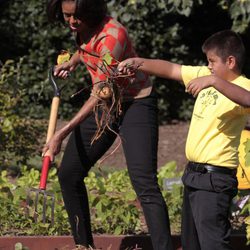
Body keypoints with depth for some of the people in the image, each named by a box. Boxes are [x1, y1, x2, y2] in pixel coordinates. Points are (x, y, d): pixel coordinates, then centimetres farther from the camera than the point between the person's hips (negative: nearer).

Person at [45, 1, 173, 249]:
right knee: (68, 174, 9)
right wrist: (73, 61, 4)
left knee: (144, 183, -21)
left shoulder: (112, 35, -29)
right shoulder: (83, 26, -5)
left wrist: (62, 134, -31)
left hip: (135, 104, -8)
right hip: (103, 104, 9)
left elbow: (101, 93, -29)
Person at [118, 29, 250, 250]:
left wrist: (214, 82, -48)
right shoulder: (205, 75, 10)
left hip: (214, 181, -10)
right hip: (194, 174, 10)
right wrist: (138, 63, 7)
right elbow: (170, 69, 17)